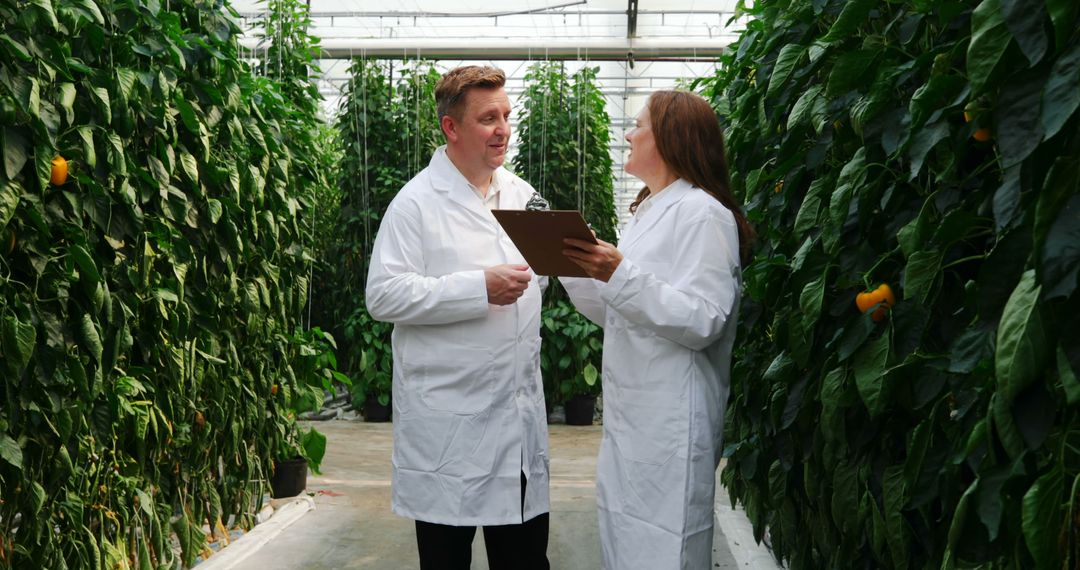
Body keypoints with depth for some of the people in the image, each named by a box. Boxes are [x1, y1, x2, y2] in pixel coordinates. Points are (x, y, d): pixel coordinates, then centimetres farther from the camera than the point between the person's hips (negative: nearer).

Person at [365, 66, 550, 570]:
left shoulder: (521, 193, 10)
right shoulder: (417, 202, -10)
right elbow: (383, 295, -19)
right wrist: (480, 288, -21)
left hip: (521, 412, 6)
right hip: (449, 421, -5)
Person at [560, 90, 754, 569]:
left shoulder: (703, 214, -12)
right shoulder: (649, 212, 16)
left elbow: (702, 323, -20)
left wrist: (620, 274, -27)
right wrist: (574, 267, 4)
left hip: (670, 422, -9)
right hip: (631, 416, 9)